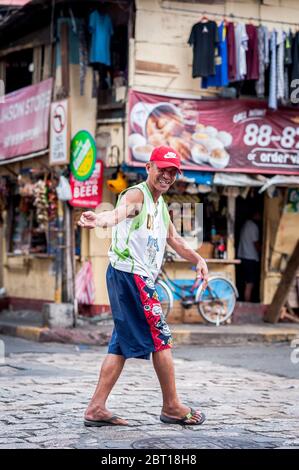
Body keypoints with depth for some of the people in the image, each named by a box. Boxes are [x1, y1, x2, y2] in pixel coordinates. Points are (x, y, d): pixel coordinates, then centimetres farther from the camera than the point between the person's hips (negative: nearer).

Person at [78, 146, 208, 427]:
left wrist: (198, 259, 23)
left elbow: (174, 240, 34)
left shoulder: (161, 205, 19)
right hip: (130, 274, -10)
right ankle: (172, 406, 9)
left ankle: (96, 408, 11)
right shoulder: (137, 194, -11)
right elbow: (120, 211, -35)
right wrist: (101, 220, -57)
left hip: (141, 279, 10)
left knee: (122, 344, 9)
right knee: (161, 338, -2)